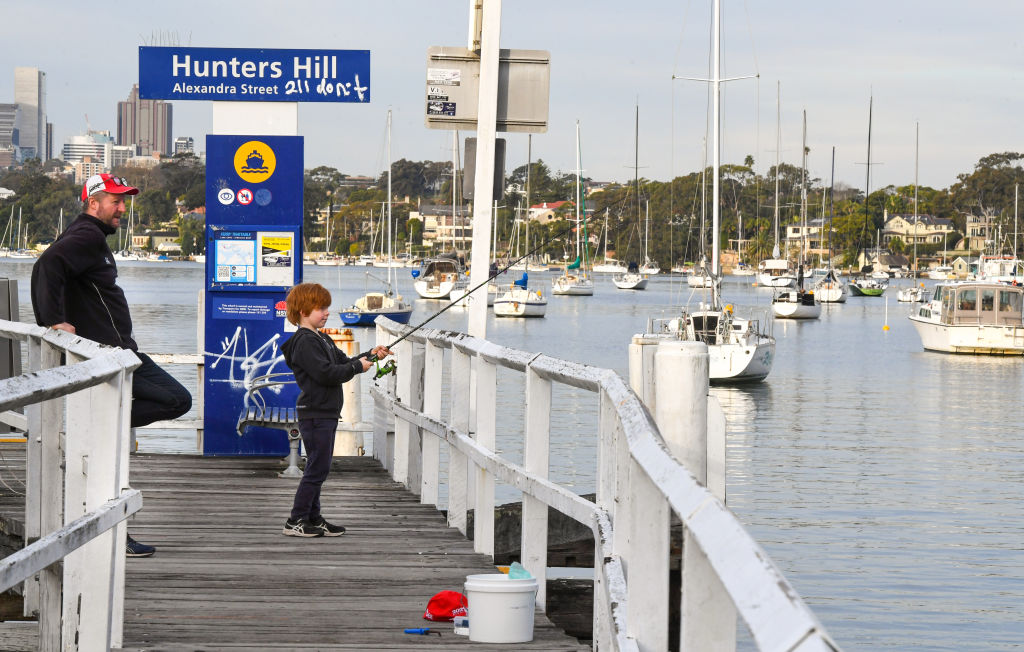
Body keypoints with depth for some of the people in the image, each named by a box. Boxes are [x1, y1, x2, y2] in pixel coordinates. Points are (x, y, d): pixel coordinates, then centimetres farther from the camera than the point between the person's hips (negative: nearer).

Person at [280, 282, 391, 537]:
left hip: (326, 413, 10)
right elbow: (325, 373, -23)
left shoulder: (322, 339, 18)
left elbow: (342, 361, 18)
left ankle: (313, 519, 18)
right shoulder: (305, 342, -15)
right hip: (314, 414, -10)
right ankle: (295, 522, -5)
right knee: (317, 467, -8)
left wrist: (370, 355, 4)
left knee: (319, 468, 12)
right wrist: (357, 367, -14)